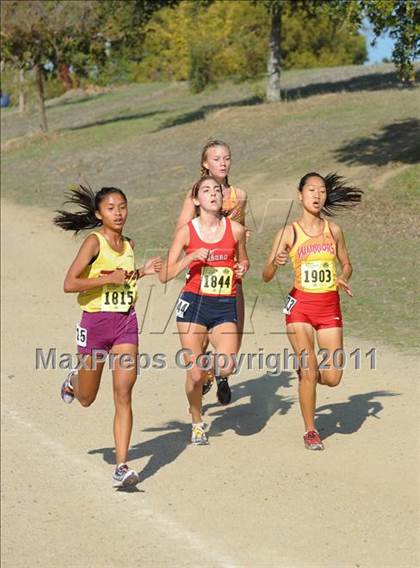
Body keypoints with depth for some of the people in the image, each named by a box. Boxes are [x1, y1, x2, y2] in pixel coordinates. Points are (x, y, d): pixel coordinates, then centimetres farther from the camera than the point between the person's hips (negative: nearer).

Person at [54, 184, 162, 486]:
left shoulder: (129, 244, 8)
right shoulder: (94, 242, -11)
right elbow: (69, 284, -19)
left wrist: (141, 272, 9)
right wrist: (110, 278, -21)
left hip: (126, 323, 3)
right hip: (95, 322, -3)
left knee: (123, 394, -10)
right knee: (86, 398, 14)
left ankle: (122, 467, -11)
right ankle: (74, 380, 52)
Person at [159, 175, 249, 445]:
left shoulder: (236, 229, 2)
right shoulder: (186, 232, -2)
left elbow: (244, 262, 20)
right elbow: (164, 275, -3)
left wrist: (242, 269, -3)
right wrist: (192, 257, -16)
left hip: (225, 306, 1)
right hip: (194, 303, -1)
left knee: (226, 366, -20)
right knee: (195, 374, -2)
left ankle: (219, 375, 20)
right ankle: (197, 424, 24)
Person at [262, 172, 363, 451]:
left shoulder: (333, 230, 4)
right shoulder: (289, 233, -4)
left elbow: (347, 265, 16)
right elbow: (266, 276, -3)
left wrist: (343, 279, -6)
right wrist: (276, 263, -25)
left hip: (330, 307, 3)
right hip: (300, 305, -3)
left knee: (332, 378, -1)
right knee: (309, 372, -10)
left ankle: (306, 374, 35)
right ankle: (310, 431, 8)